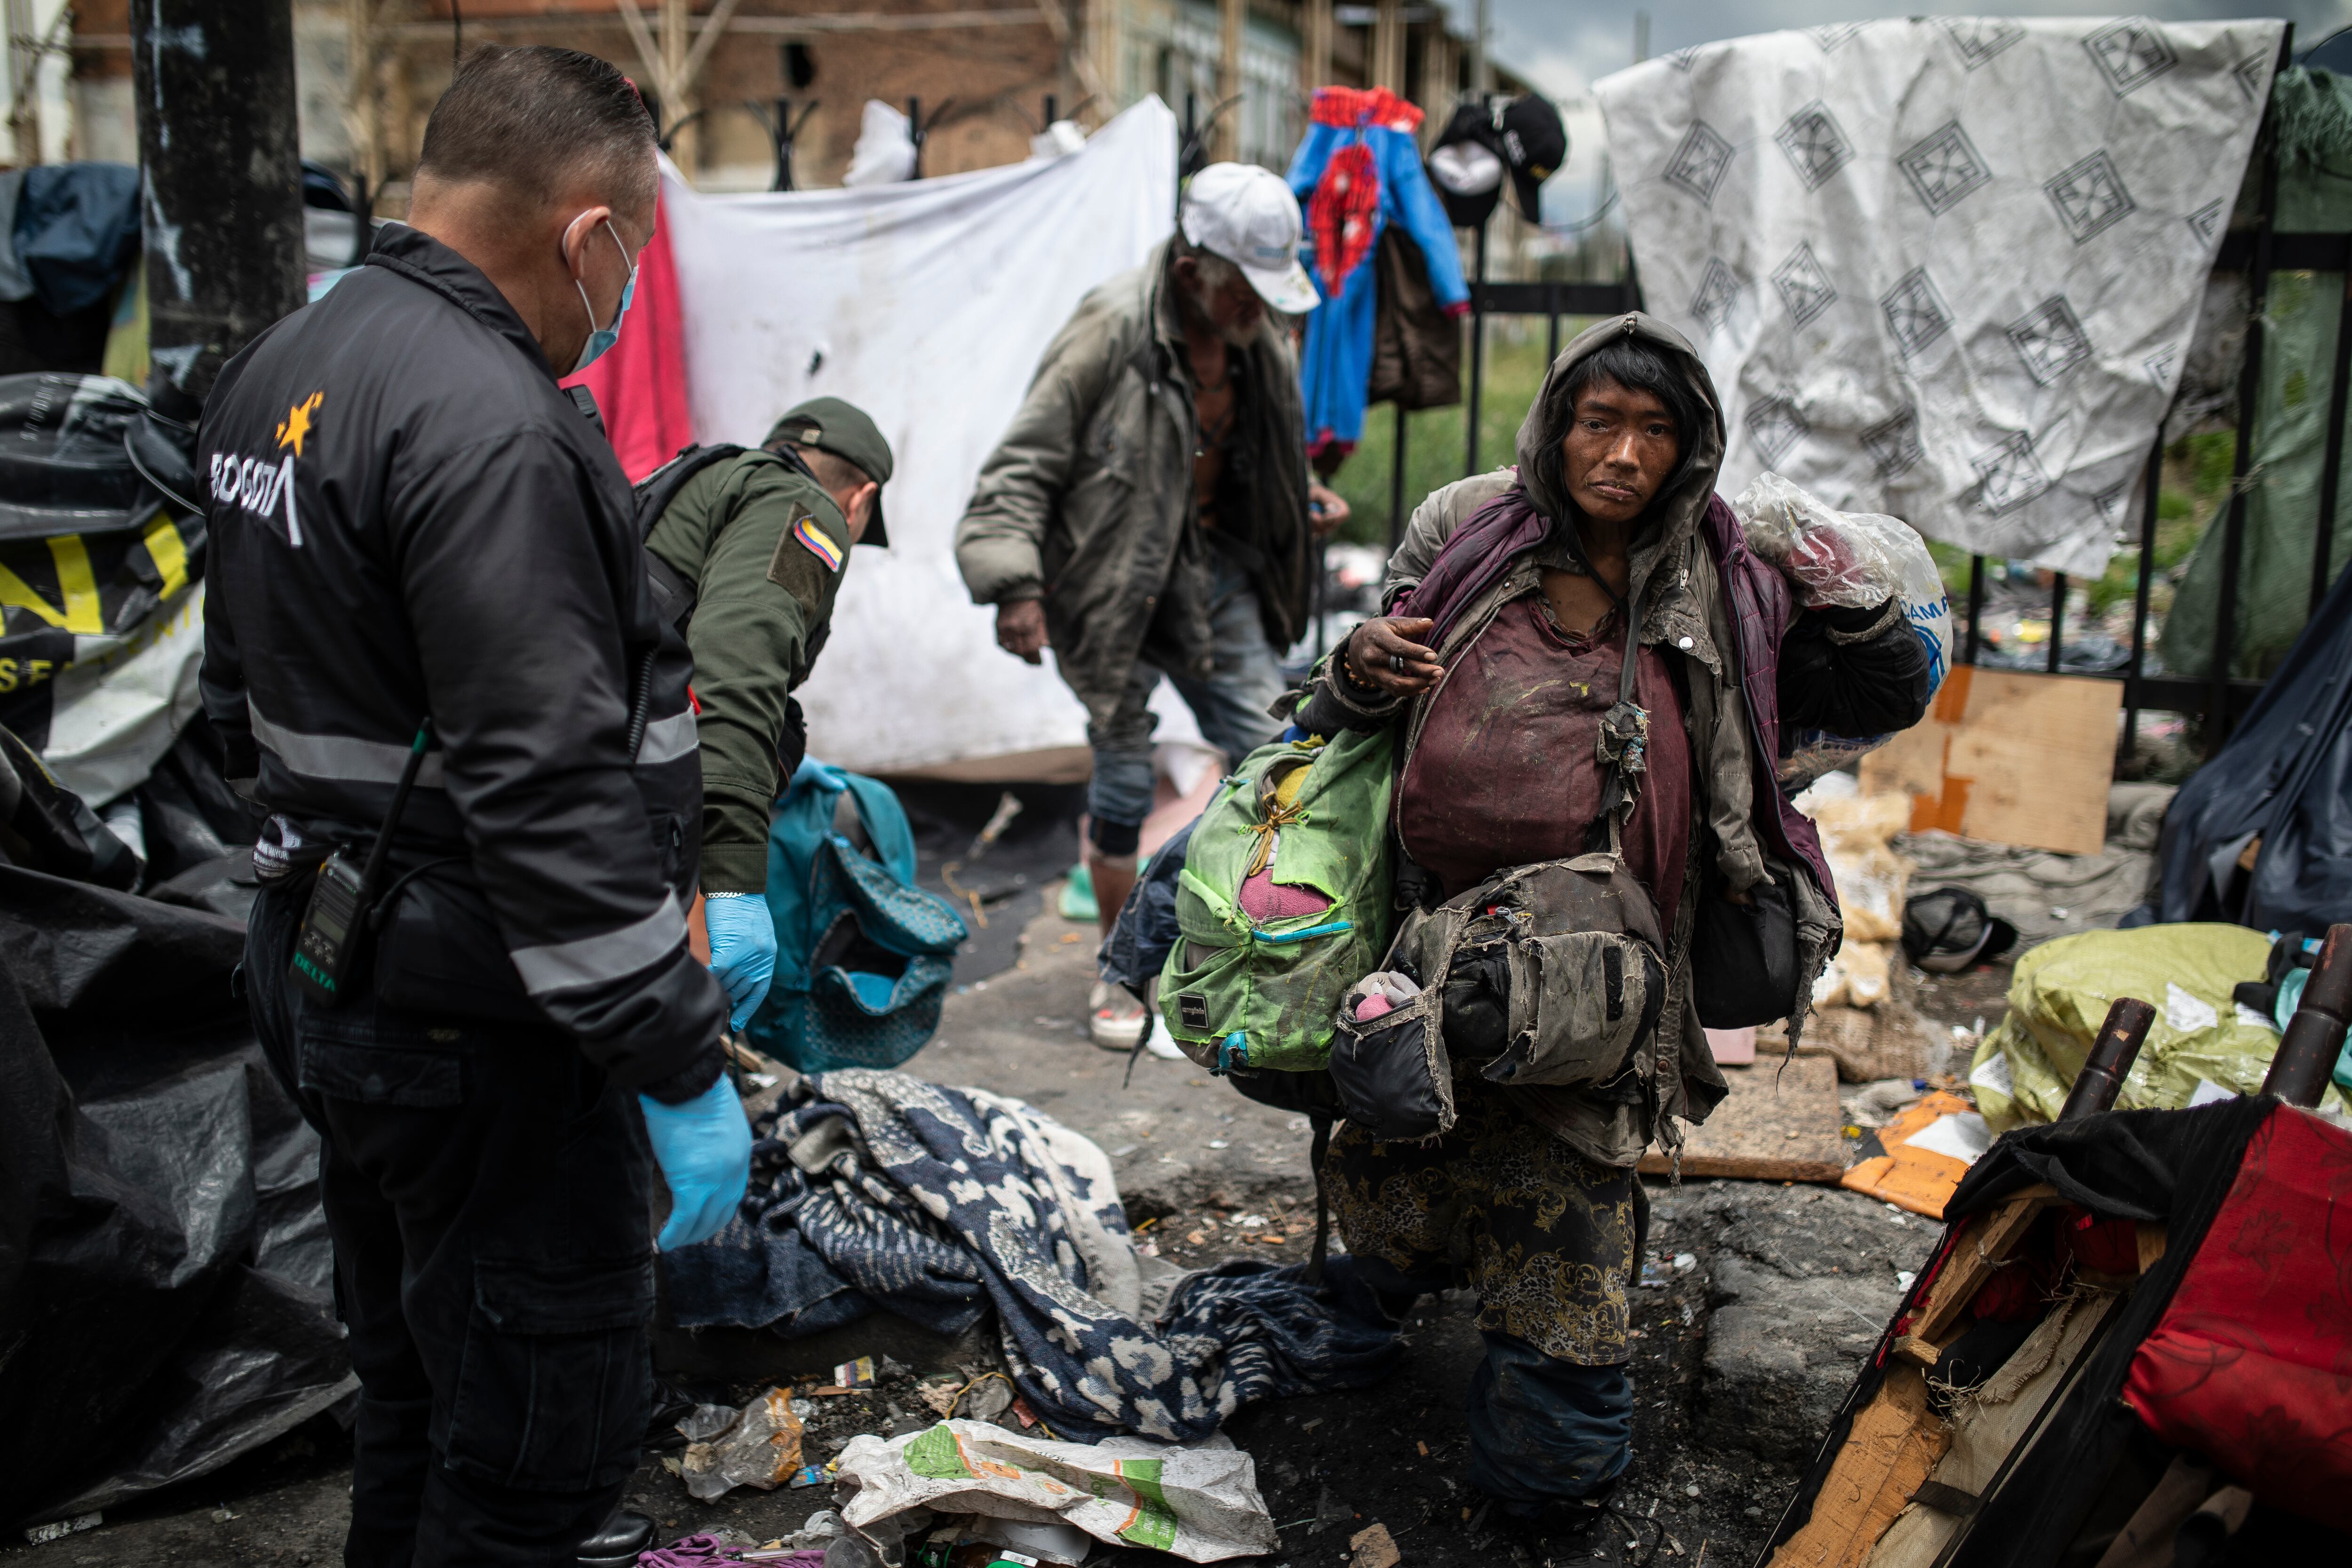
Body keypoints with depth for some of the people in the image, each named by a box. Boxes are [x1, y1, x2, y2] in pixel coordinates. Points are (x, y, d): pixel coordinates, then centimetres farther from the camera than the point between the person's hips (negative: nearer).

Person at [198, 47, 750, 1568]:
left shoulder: (282, 367, 9)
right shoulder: (496, 431, -23)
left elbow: (245, 685, 19)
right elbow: (550, 795, -27)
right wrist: (680, 1065, -22)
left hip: (323, 969, 10)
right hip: (475, 1022, -10)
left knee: (419, 1383, 25)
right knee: (546, 1426, 3)